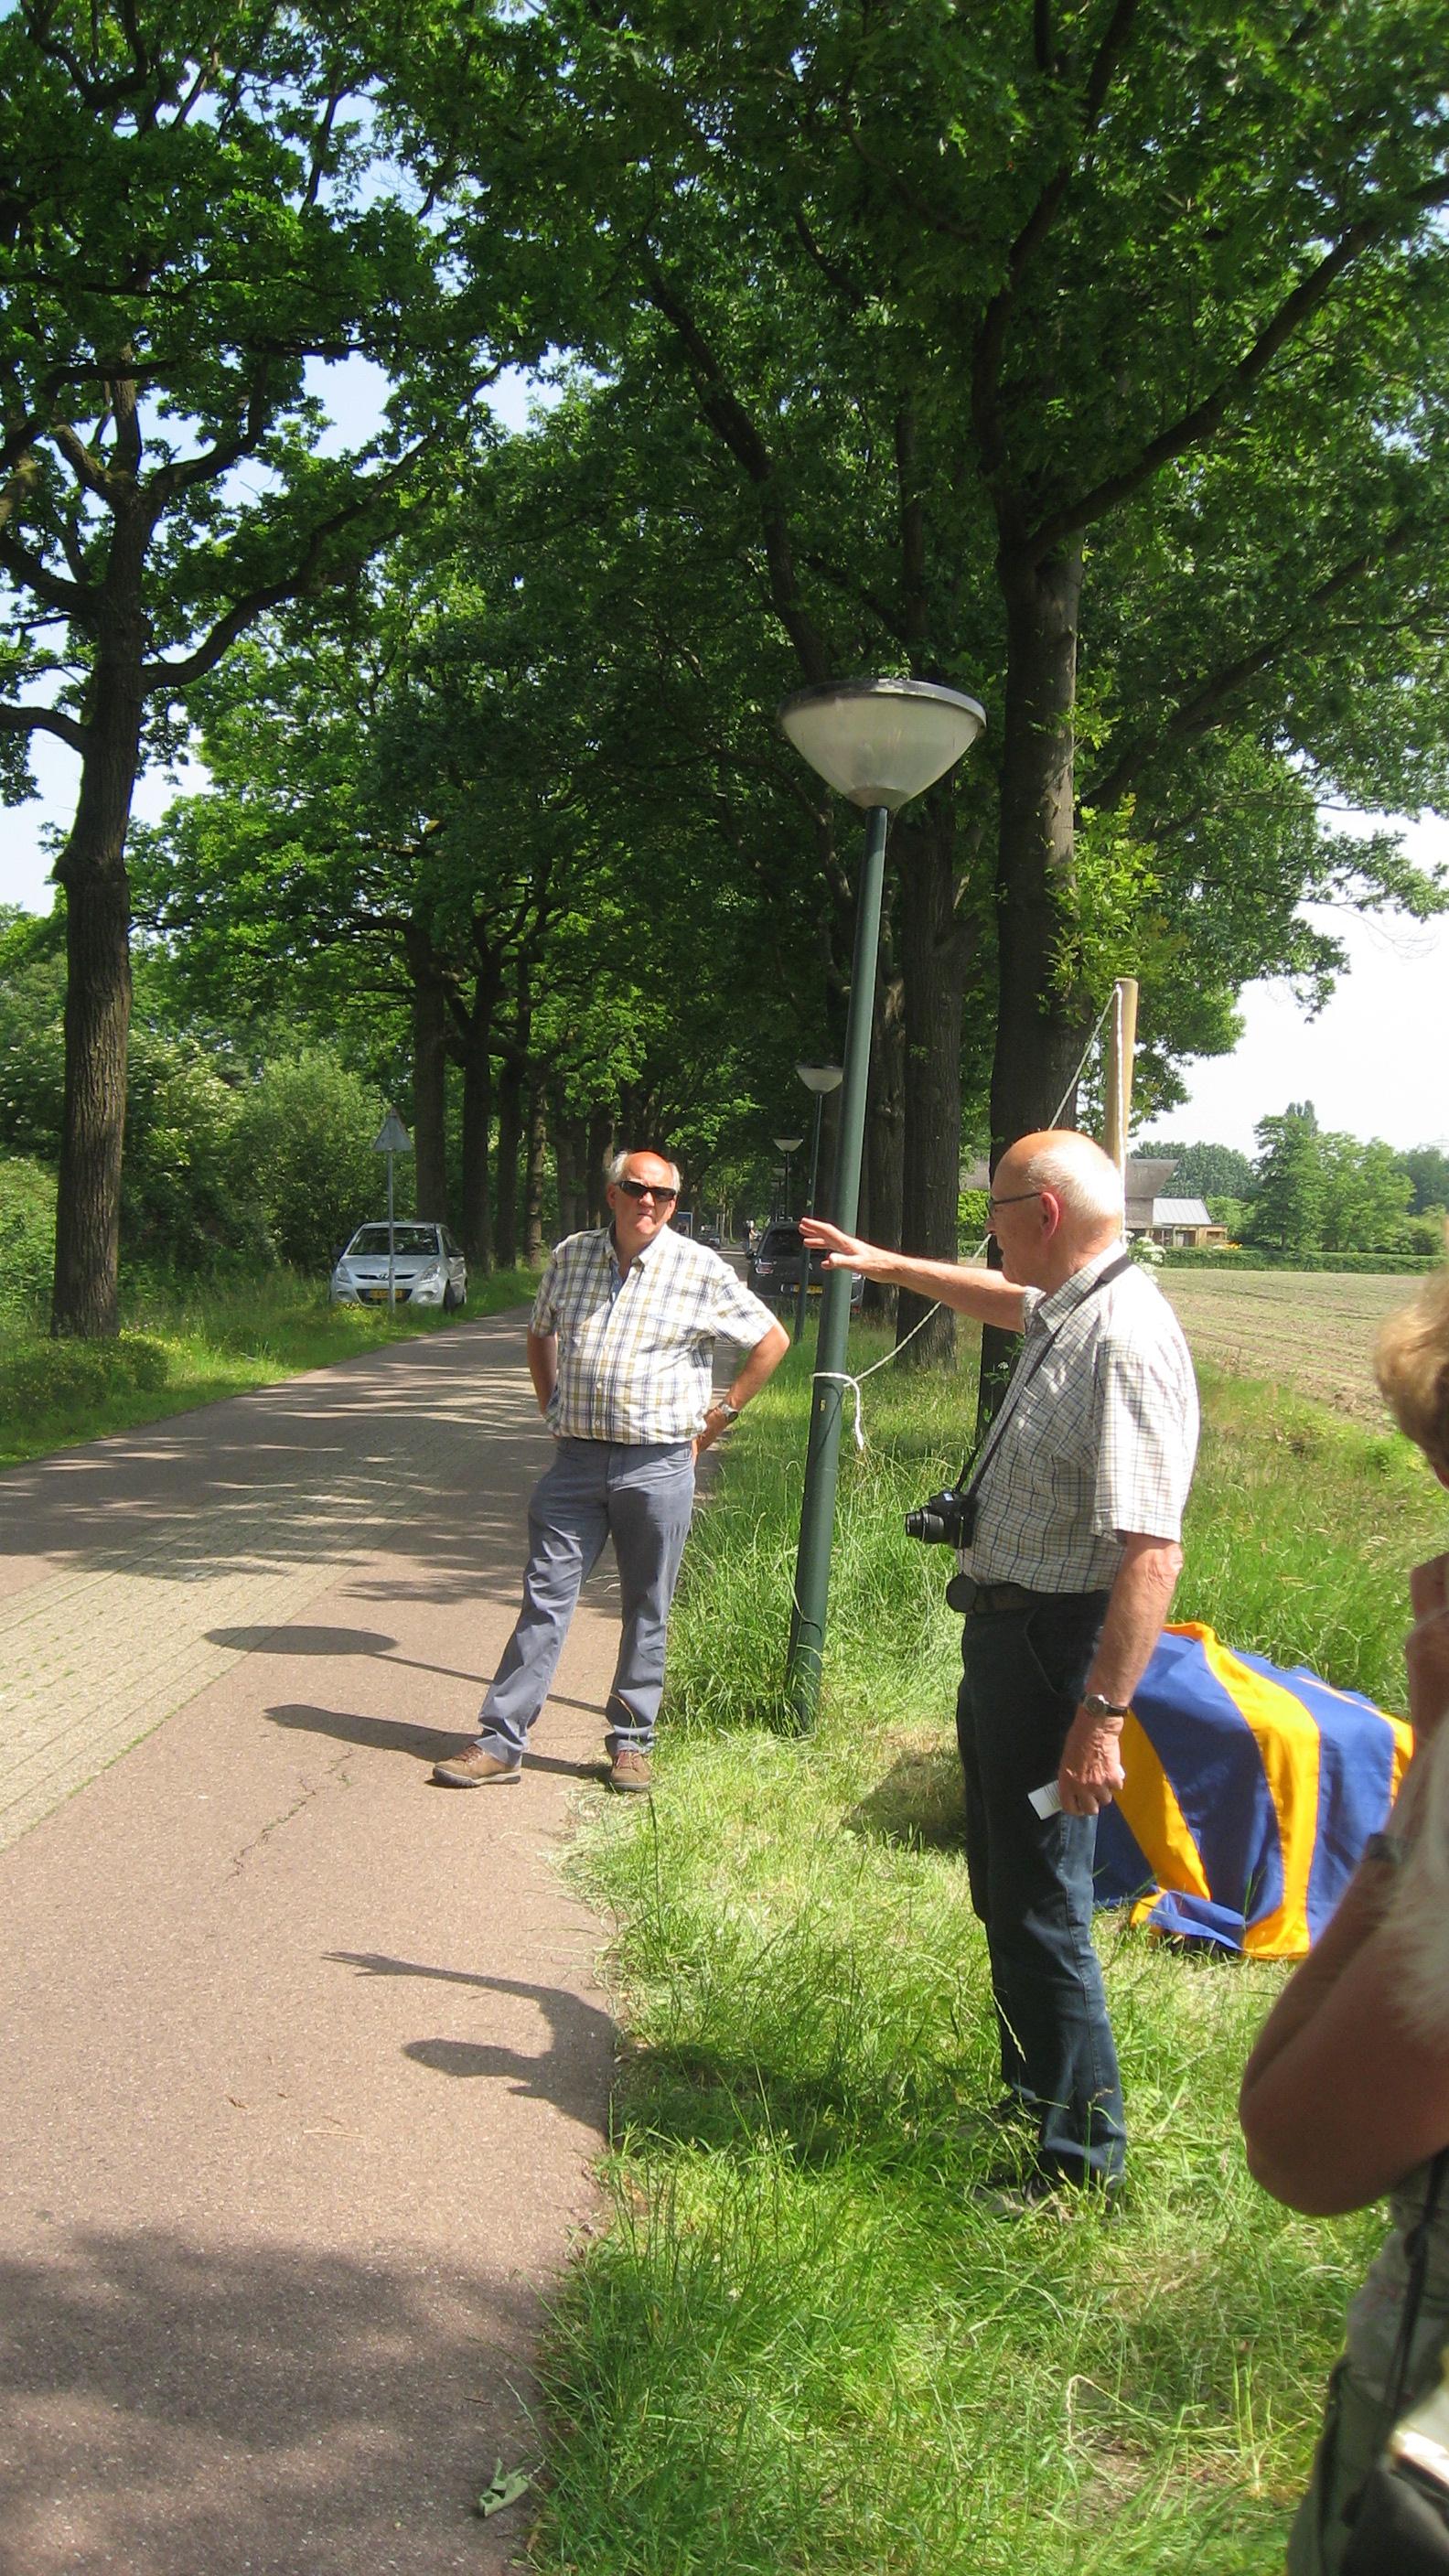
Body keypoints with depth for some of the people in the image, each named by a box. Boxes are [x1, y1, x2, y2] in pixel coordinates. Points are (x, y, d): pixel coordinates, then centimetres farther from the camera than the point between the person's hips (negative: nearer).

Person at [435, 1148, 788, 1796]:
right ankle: (500, 1742, 6)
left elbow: (771, 1342, 6)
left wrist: (713, 1422, 4)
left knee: (646, 1614, 7)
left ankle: (631, 1743, 20)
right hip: (577, 1459, 2)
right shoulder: (570, 1256, 7)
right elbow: (539, 1333, 25)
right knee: (543, 1600, 2)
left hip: (659, 1467, -2)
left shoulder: (701, 1270, -2)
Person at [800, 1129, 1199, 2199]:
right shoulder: (1065, 1313, 7)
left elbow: (1151, 1553, -30)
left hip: (1053, 1645, -11)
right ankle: (1034, 2095, 38)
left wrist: (1102, 1716, -32)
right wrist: (892, 1264, 42)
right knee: (1004, 1890, 22)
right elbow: (1007, 1301, 35)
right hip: (1005, 1630, 11)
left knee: (1043, 1909, -4)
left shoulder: (1125, 1339, -24)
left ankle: (1082, 2159, 11)